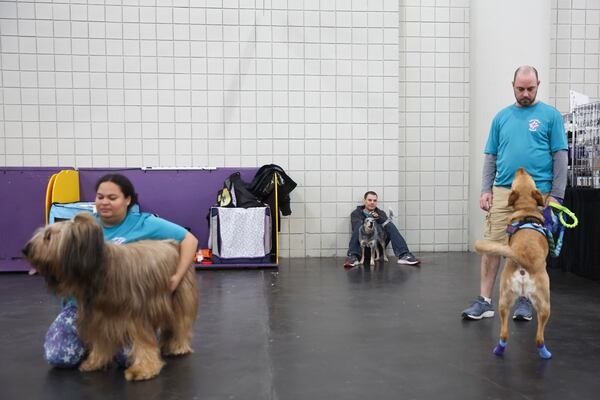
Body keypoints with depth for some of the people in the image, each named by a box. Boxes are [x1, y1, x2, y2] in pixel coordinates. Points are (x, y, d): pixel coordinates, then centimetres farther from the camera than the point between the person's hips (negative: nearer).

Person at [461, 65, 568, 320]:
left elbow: (560, 156, 0)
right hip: (502, 192, 2)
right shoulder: (501, 117, 12)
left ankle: (525, 300, 20)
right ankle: (485, 301, 5)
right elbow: (490, 157, 13)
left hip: (537, 194, -2)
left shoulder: (550, 115, 3)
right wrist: (486, 190, 3)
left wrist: (556, 195, -6)